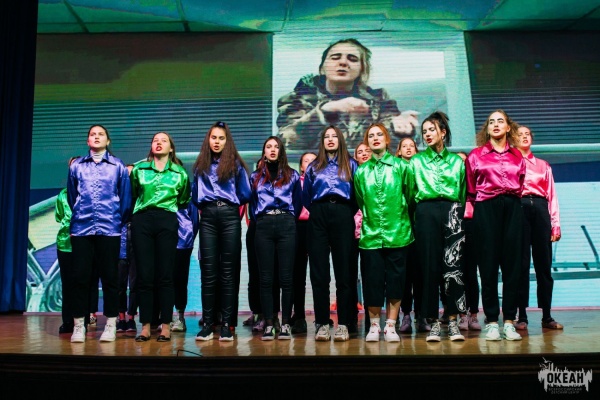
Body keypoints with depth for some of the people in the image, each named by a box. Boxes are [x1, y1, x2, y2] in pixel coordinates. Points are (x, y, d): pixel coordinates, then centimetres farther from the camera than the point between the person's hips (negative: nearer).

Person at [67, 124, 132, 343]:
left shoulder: (118, 166, 6)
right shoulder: (76, 165, 10)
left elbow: (125, 197, 7)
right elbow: (71, 196, 15)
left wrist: (120, 220, 9)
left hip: (109, 228, -1)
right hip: (81, 227, 1)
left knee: (110, 276, 2)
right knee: (81, 276, 2)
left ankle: (110, 325, 9)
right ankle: (79, 325, 9)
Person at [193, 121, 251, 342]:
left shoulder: (236, 164, 8)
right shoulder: (200, 165, 16)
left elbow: (245, 195, 7)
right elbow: (195, 196, 17)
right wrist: (208, 206, 8)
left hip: (229, 217, -2)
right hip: (208, 217, 2)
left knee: (228, 271, -1)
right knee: (208, 271, 0)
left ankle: (227, 324, 2)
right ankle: (207, 324, 4)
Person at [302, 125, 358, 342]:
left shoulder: (351, 164, 13)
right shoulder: (313, 166, 18)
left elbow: (357, 194, 9)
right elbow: (306, 197, 17)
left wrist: (347, 214, 5)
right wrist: (318, 211, 10)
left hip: (342, 215, -1)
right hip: (318, 217, 2)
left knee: (344, 270, -3)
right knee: (318, 271, -2)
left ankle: (343, 324, 1)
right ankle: (322, 323, 3)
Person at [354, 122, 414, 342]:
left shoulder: (400, 166, 3)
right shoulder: (361, 171, 8)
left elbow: (409, 196, 7)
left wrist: (402, 219, 10)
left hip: (397, 232, -1)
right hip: (370, 234, 1)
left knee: (395, 280, 3)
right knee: (372, 280, 3)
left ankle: (391, 326, 13)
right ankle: (374, 326, 16)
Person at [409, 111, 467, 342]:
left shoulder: (457, 160, 18)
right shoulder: (417, 160, 17)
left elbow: (463, 191, 15)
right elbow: (411, 191, 11)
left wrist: (461, 212, 4)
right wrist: (413, 212, 0)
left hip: (452, 210, 0)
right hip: (426, 211, 0)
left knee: (453, 265, -7)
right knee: (430, 266, -3)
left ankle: (453, 320, -2)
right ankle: (434, 321, 2)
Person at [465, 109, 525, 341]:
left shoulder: (517, 156, 14)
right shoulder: (476, 155, 9)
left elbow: (521, 185, 15)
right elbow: (470, 190, 6)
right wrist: (471, 213, -1)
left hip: (513, 208, 2)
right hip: (486, 209, -2)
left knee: (512, 263, 1)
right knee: (488, 265, -1)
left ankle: (509, 321, 7)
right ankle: (491, 322, 5)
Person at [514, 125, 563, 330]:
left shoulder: (543, 165, 22)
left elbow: (551, 195, 15)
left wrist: (556, 224, 7)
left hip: (540, 209, 2)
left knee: (544, 263, 0)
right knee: (521, 263, -4)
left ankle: (547, 316, 6)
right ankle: (521, 316, 0)